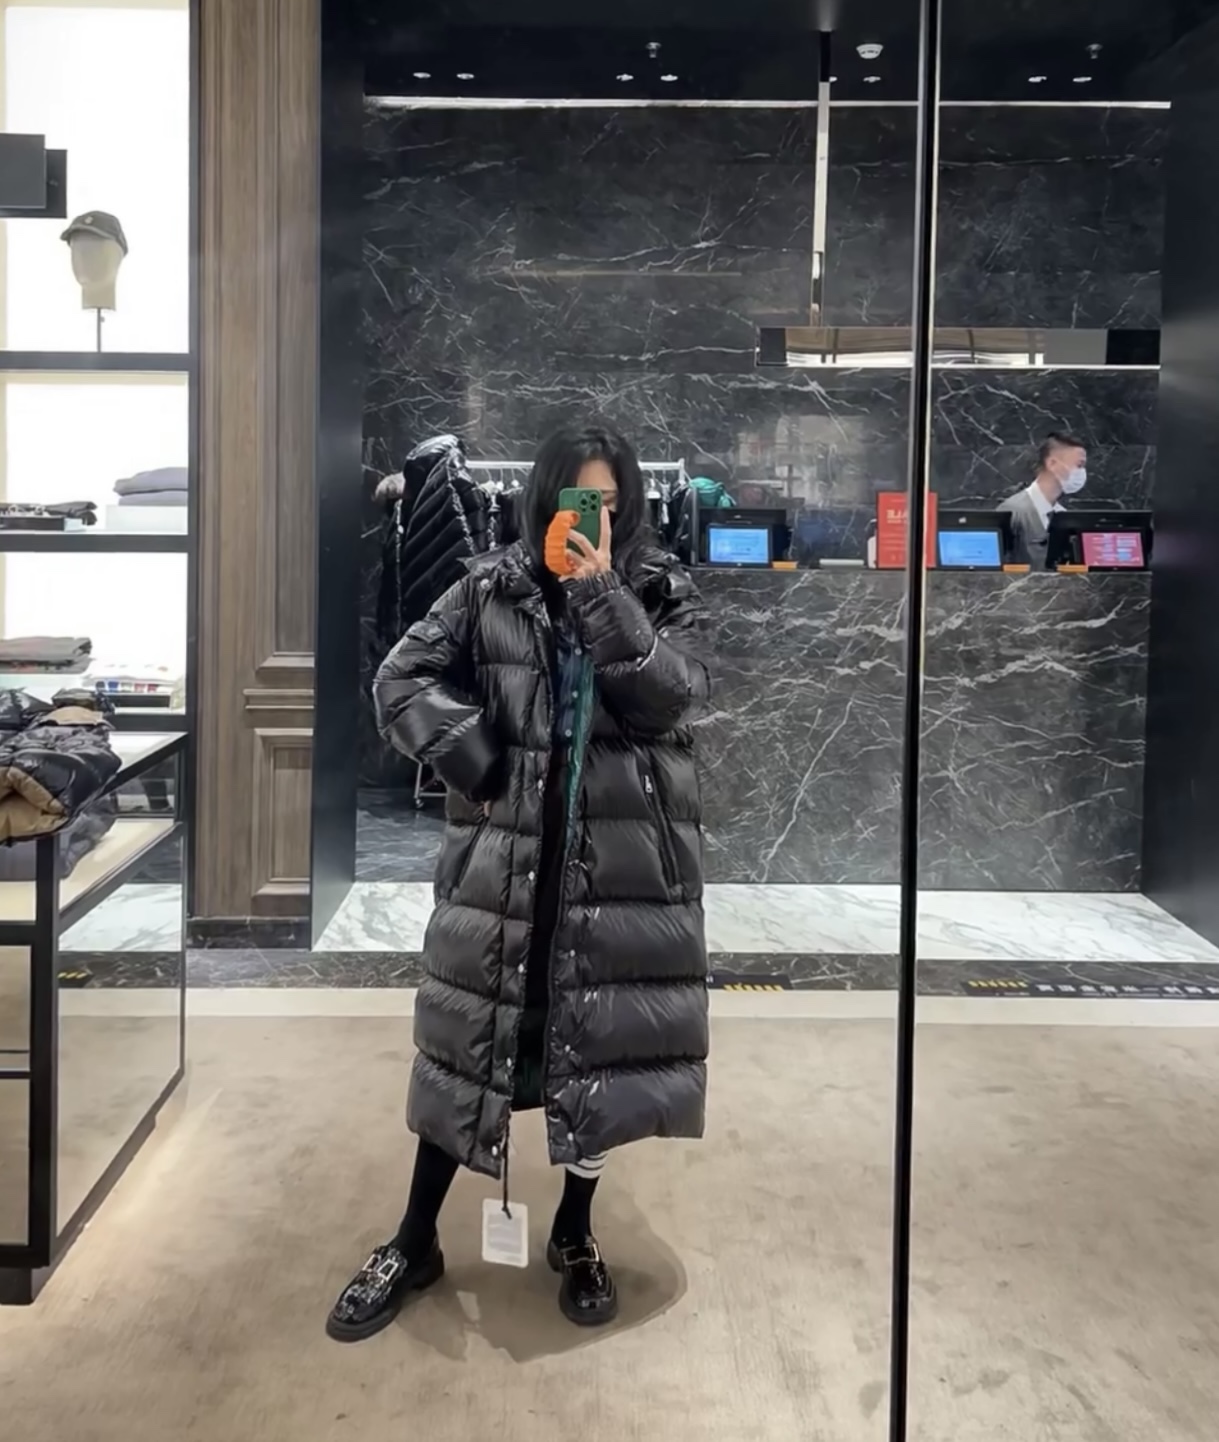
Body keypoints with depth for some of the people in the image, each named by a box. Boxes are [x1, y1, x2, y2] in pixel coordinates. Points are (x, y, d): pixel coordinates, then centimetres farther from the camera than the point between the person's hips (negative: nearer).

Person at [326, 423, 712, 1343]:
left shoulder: (665, 595, 2)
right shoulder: (492, 590, 2)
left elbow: (670, 697, -14)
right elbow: (403, 680, 0)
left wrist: (601, 592, -19)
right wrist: (478, 764, -9)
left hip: (623, 863, 0)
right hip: (505, 857, 0)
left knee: (602, 1051, 7)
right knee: (470, 1043, 8)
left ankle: (575, 1233, 30)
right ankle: (416, 1242, 24)